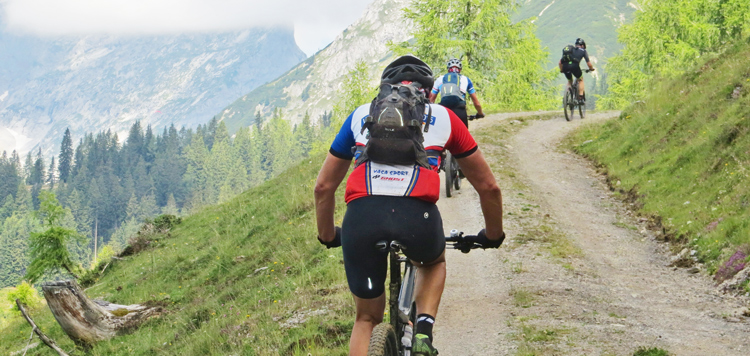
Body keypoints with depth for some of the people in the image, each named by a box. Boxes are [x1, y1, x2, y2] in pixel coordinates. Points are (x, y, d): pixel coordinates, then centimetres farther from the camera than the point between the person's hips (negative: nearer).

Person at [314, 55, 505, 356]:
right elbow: (488, 188, 29)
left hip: (361, 216, 1)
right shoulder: (444, 117, 25)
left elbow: (323, 187, 32)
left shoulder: (361, 115, 28)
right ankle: (424, 331, 10)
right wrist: (493, 236, 46)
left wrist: (327, 237, 48)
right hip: (417, 216, -1)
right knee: (433, 263, 35)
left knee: (367, 318, 20)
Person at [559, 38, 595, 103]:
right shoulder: (583, 51, 23)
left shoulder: (569, 49, 33)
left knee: (569, 81, 30)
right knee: (580, 80, 23)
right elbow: (589, 64, 19)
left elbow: (559, 63, 31)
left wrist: (561, 70, 46)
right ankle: (581, 98, 11)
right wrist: (591, 68, 39)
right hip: (574, 65, -3)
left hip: (565, 66, 3)